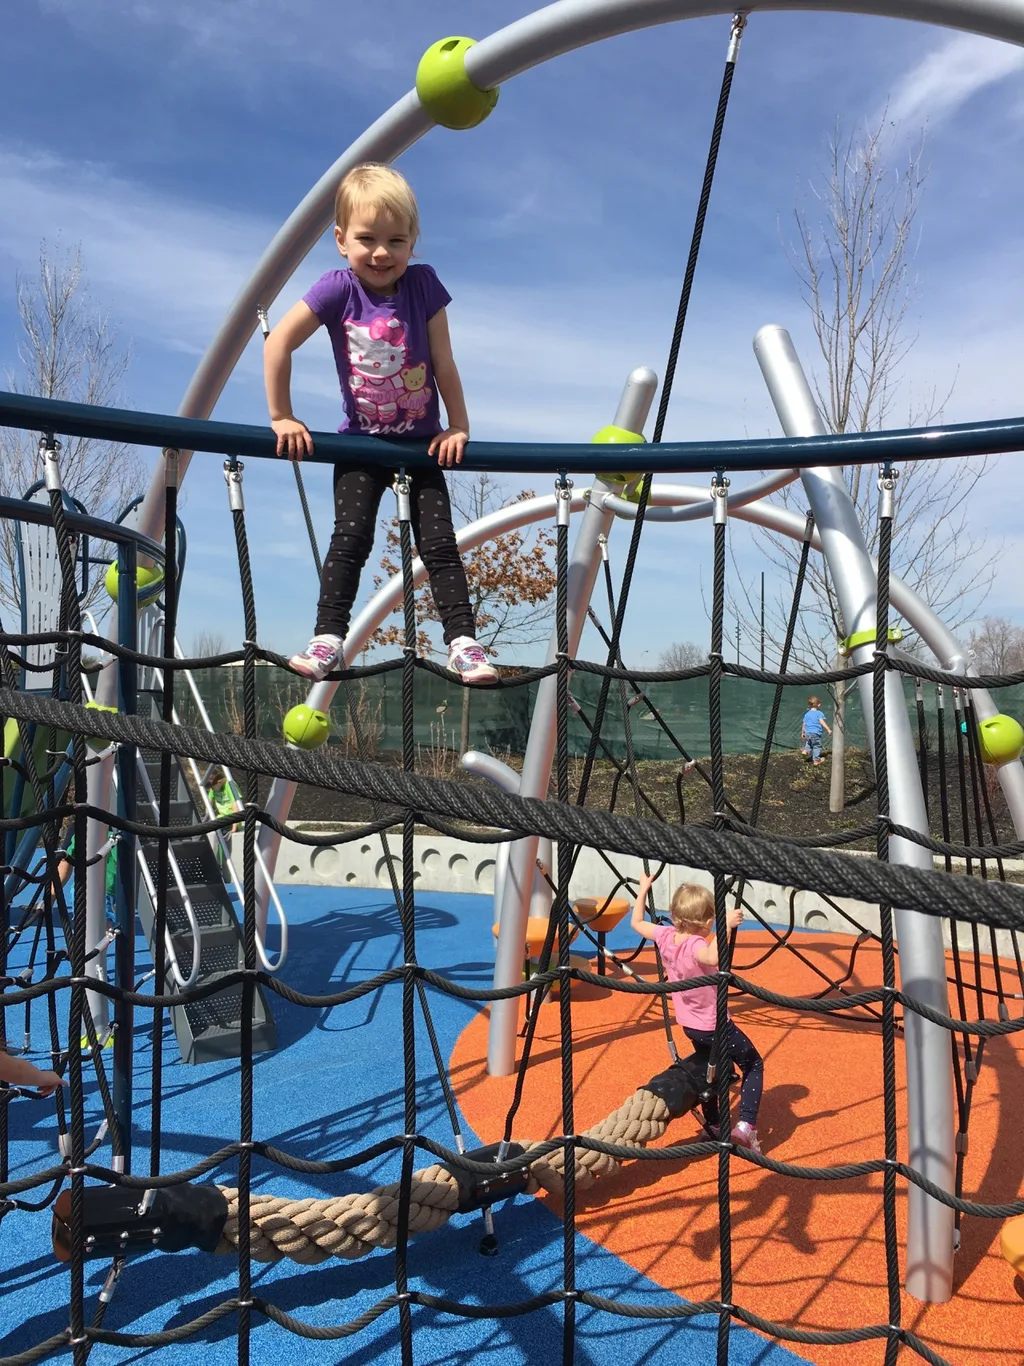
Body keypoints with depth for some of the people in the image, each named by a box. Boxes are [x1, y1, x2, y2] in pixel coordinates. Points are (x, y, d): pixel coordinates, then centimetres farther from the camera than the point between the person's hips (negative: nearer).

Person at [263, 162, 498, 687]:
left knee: (439, 543, -5)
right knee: (350, 539, -11)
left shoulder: (423, 285, -11)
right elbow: (278, 342, -11)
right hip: (362, 444, 0)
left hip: (422, 441, 1)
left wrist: (458, 426, -4)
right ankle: (327, 639, -6)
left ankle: (462, 642, -3)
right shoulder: (339, 289, -13)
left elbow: (443, 362, -6)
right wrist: (282, 418, -10)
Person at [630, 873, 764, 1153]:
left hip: (689, 1025, 7)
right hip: (714, 1025, -7)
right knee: (754, 1065, 10)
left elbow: (637, 923, 10)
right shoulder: (696, 945, -29)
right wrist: (727, 925, -52)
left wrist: (642, 890, 18)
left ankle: (713, 1124, 33)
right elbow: (713, 958, -53)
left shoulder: (665, 936, -8)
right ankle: (746, 1124, -3)